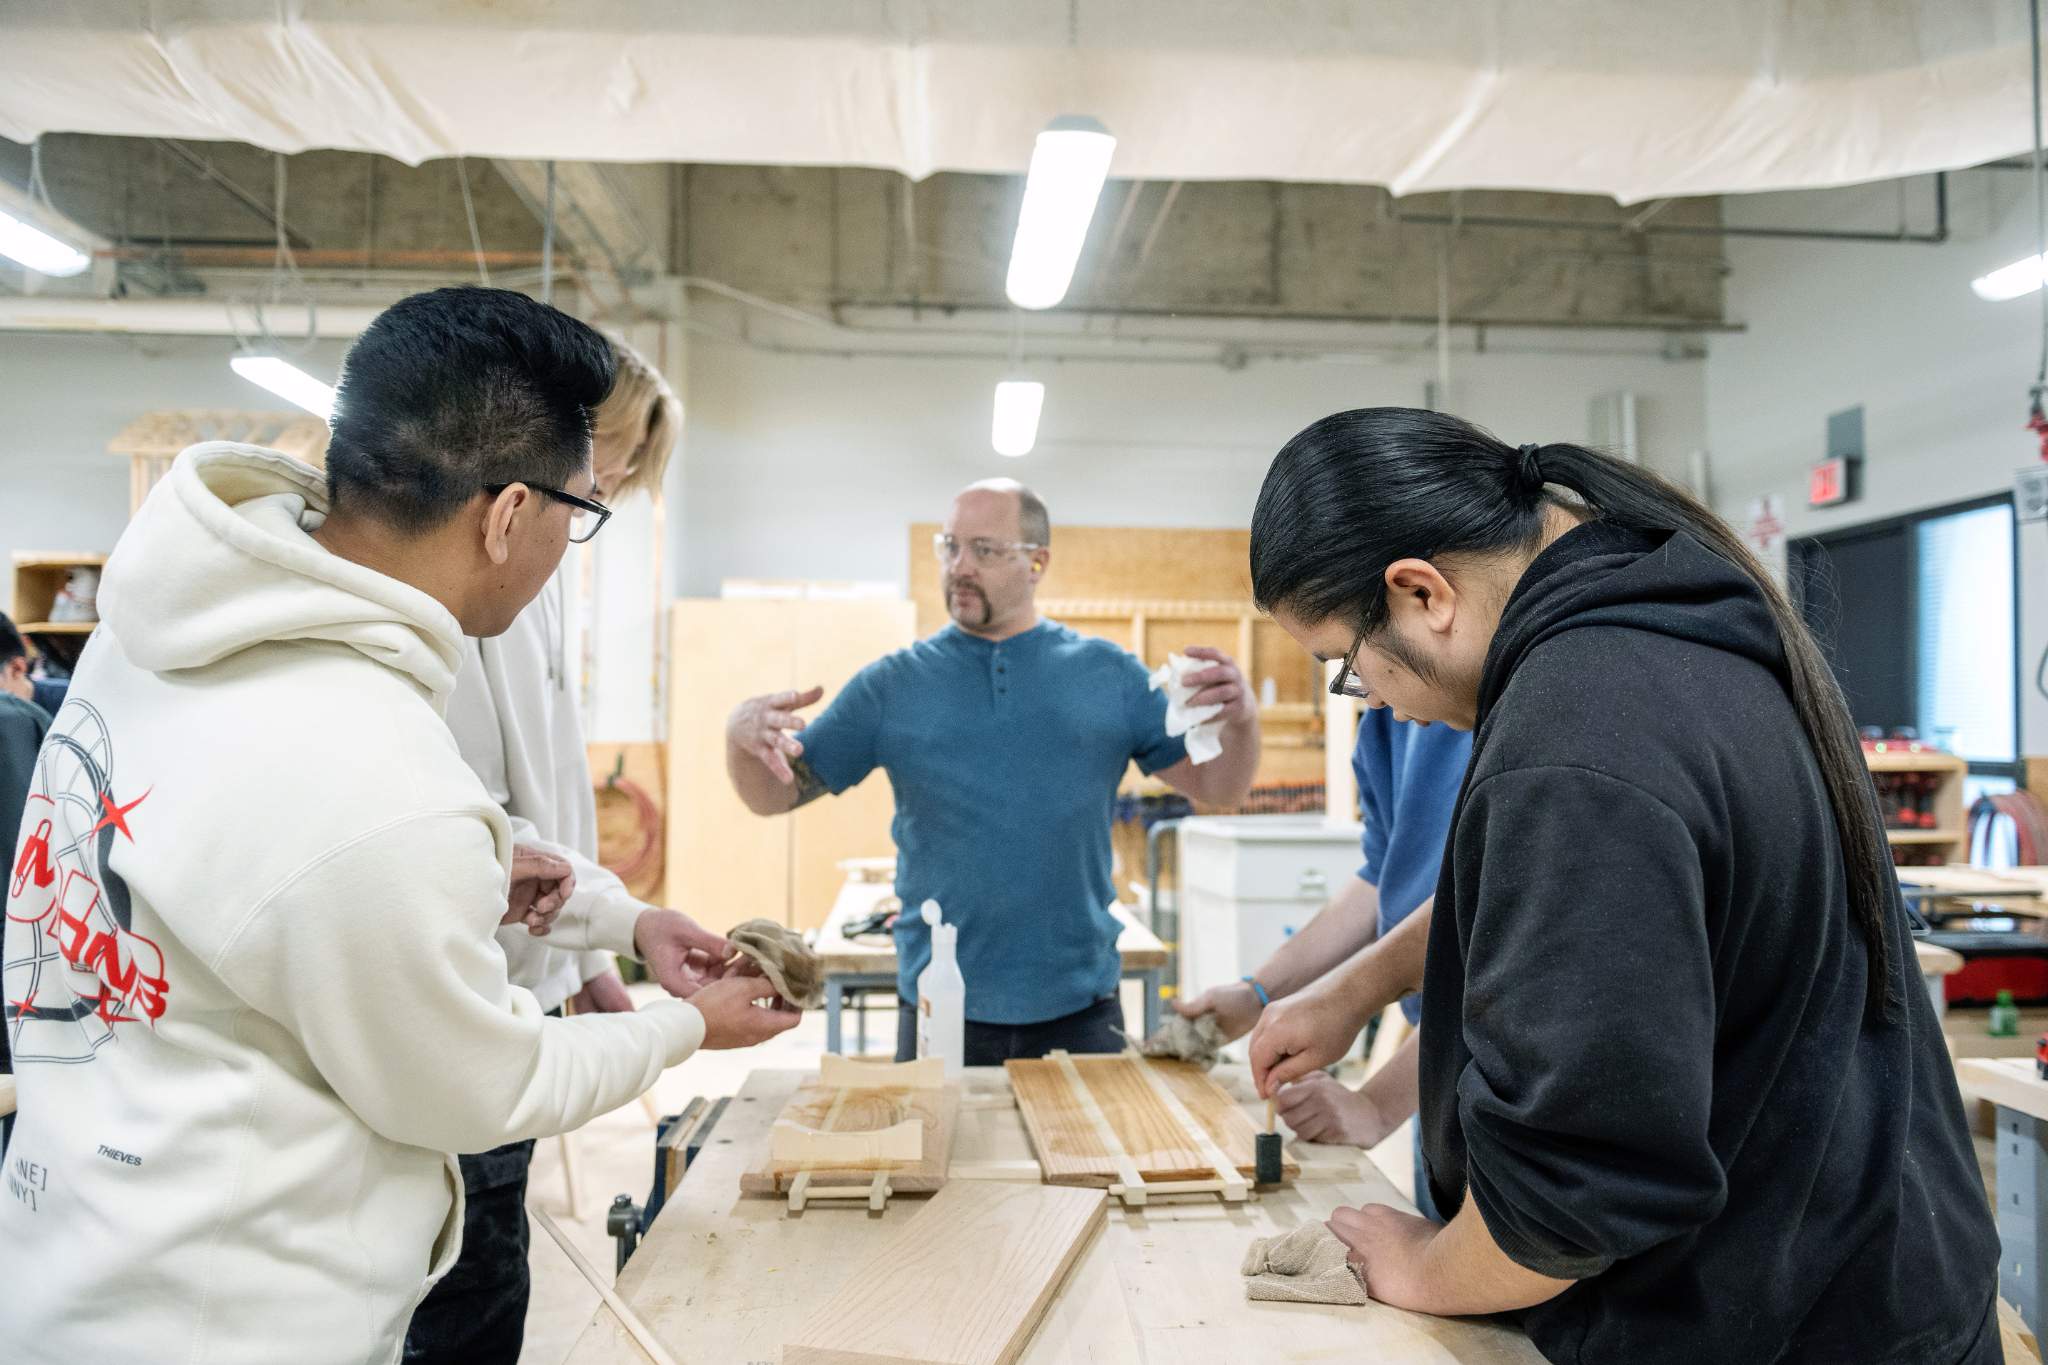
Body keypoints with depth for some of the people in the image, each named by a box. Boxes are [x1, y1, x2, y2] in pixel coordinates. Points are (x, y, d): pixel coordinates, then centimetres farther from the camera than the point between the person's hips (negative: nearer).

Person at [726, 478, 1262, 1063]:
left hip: (1079, 1008, 0)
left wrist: (1240, 719, -19)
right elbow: (775, 796, 2)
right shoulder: (892, 684, 2)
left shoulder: (1108, 674, 2)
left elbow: (1218, 787, 2)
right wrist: (742, 736, -20)